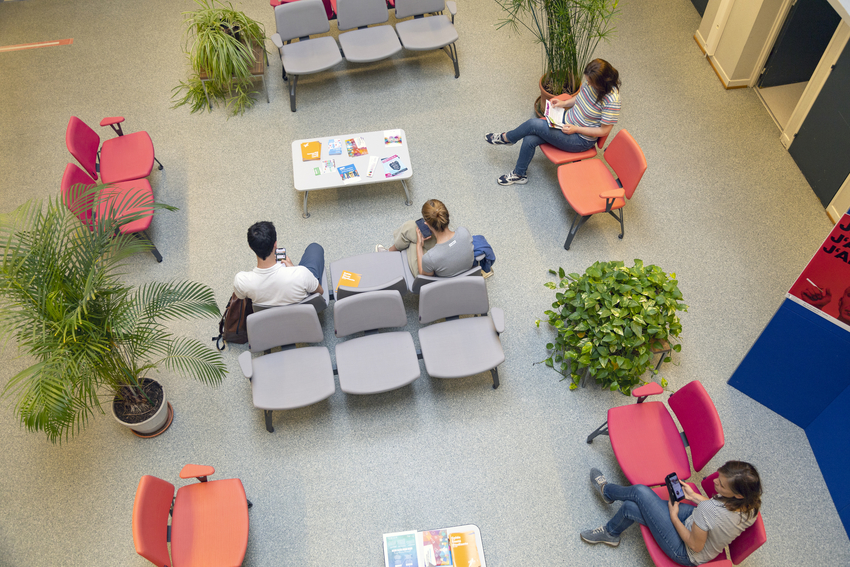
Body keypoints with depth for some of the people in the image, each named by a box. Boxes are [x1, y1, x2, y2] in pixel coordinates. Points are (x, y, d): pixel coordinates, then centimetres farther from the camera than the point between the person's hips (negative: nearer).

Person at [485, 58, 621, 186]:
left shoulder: (612, 100, -28)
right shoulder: (589, 79, -7)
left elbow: (604, 131, -19)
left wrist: (575, 129, -21)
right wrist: (564, 103, -2)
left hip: (581, 140, -7)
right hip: (567, 120, 7)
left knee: (534, 124, -19)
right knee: (529, 140, -11)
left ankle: (506, 138, 11)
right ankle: (519, 174, 11)